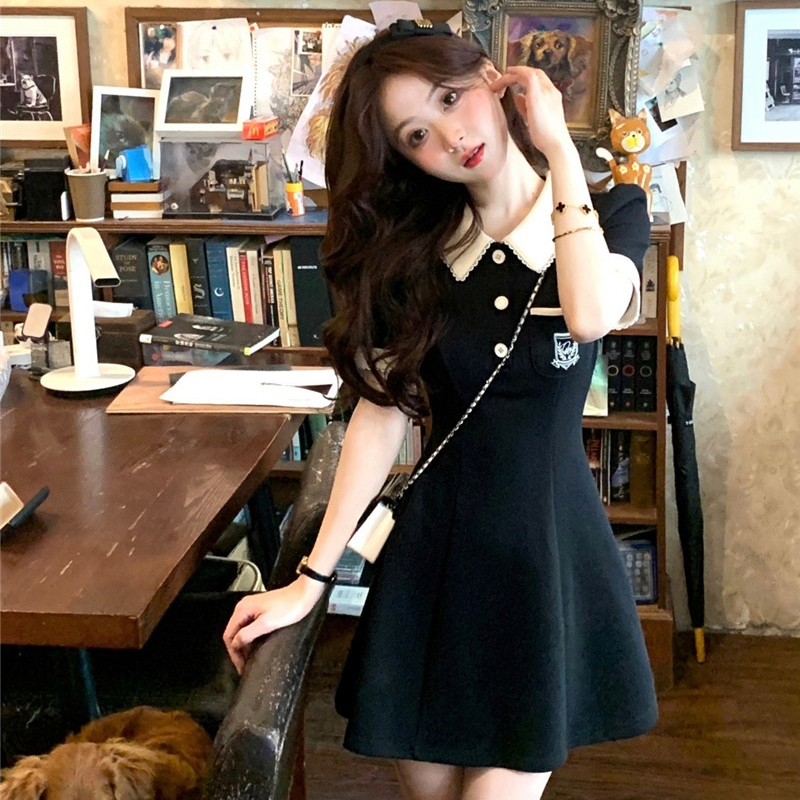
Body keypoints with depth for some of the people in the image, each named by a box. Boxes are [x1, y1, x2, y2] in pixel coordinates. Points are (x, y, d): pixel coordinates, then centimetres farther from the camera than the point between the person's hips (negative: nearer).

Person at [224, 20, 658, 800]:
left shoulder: (611, 212, -4)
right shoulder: (409, 246, 1)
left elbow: (591, 317, -26)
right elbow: (381, 409, -2)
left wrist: (558, 146, -17)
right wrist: (311, 578, -5)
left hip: (551, 541, -2)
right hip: (437, 544, 2)